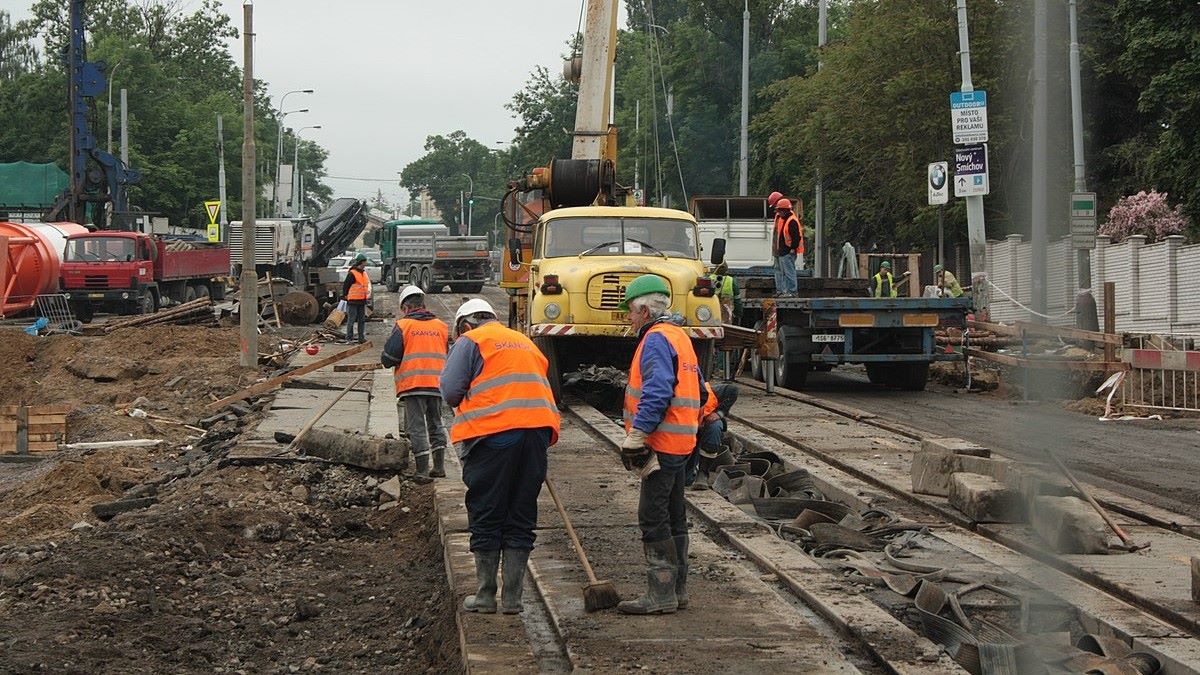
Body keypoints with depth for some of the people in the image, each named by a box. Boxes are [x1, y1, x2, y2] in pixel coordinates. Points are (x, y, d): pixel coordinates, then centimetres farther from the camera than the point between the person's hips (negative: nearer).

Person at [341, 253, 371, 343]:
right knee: (351, 320, -4)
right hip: (353, 301, -8)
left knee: (362, 320, 10)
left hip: (362, 300, 8)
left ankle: (362, 337, 15)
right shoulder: (352, 274, -13)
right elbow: (346, 285, -11)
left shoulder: (364, 273, 13)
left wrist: (367, 295, 19)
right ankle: (349, 338, -1)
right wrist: (345, 296, -6)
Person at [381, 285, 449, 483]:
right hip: (437, 383, 4)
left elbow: (388, 358, -9)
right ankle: (439, 466, 18)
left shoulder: (403, 326, -5)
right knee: (436, 424, 18)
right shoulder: (442, 326, 8)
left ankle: (423, 471, -2)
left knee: (417, 427, 0)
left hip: (412, 384, -4)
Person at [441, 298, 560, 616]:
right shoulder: (525, 342, 25)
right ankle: (512, 598, 12)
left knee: (486, 519, 5)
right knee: (521, 518, 10)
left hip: (493, 433, -5)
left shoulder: (470, 342, 4)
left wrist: (466, 408, 16)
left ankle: (485, 596, 9)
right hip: (537, 429, 5)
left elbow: (451, 389, -3)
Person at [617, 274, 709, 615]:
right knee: (673, 517, 15)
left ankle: (661, 595, -7)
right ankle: (677, 589, 21)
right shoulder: (679, 337, 19)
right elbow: (700, 392, 22)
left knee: (653, 518, -8)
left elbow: (657, 393, -25)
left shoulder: (656, 339, -13)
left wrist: (636, 436, -24)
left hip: (661, 443, -10)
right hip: (680, 443, 10)